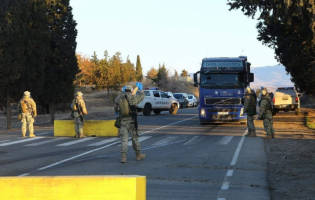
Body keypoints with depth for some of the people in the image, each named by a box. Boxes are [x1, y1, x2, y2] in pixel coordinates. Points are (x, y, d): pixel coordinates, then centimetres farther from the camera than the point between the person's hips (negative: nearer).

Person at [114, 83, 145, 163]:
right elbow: (141, 96, 11)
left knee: (124, 139, 1)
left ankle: (123, 156, -12)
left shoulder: (118, 98, 2)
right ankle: (138, 155, 25)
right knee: (135, 138, 12)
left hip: (123, 121, 2)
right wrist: (141, 90, 33)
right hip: (132, 121, -2)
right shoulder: (132, 98, -7)